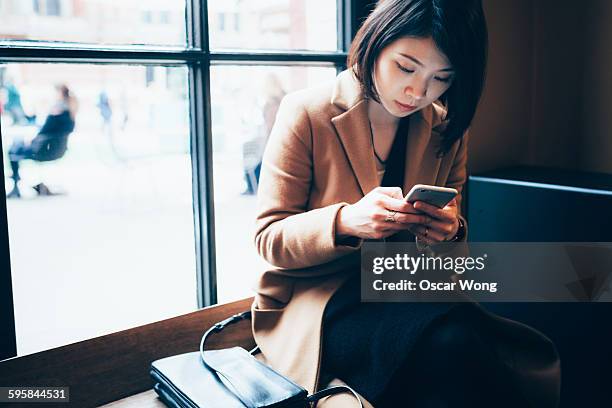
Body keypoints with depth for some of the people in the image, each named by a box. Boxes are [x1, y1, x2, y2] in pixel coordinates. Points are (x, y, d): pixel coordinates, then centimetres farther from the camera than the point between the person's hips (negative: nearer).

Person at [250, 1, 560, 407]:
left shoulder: (448, 128, 7)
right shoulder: (306, 113, -8)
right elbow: (268, 238, -8)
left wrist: (449, 230, -11)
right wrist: (346, 221, -29)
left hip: (406, 292, 5)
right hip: (313, 299, -4)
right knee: (451, 342, -33)